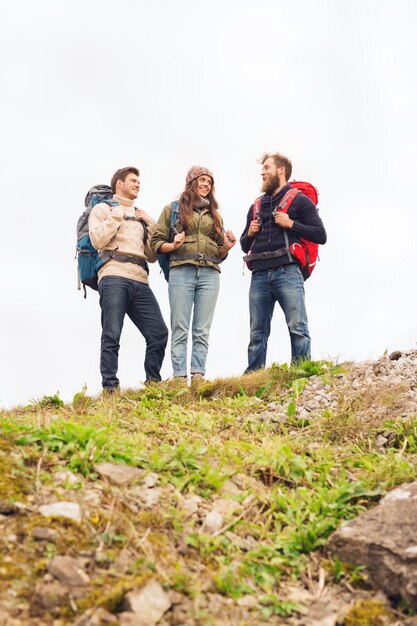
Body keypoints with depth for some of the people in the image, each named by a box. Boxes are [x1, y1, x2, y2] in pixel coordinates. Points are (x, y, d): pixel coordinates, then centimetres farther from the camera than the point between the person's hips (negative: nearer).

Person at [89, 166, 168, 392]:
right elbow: (97, 240, -3)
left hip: (140, 281, 5)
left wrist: (150, 225, 14)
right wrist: (117, 216, 3)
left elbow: (152, 256, 23)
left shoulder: (141, 217, 31)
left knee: (159, 333, -6)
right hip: (114, 276, -5)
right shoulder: (103, 209, 16)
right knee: (112, 336, -12)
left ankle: (153, 383, 2)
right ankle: (110, 387, -12)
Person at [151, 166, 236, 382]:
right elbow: (156, 242, 7)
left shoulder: (214, 215, 24)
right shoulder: (172, 209, 13)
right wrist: (172, 246, -11)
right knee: (180, 329, -6)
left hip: (210, 273, 3)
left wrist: (227, 247, 3)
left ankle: (198, 376, -4)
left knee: (202, 331, -2)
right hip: (181, 271, -3)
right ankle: (179, 376, -7)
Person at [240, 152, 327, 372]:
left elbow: (320, 235, 3)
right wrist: (249, 233, 8)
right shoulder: (256, 207, 26)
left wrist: (291, 224, -6)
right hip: (259, 276, 5)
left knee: (297, 329, -13)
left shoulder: (299, 200, 11)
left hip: (287, 272, -5)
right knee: (257, 334, 2)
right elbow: (244, 245, 31)